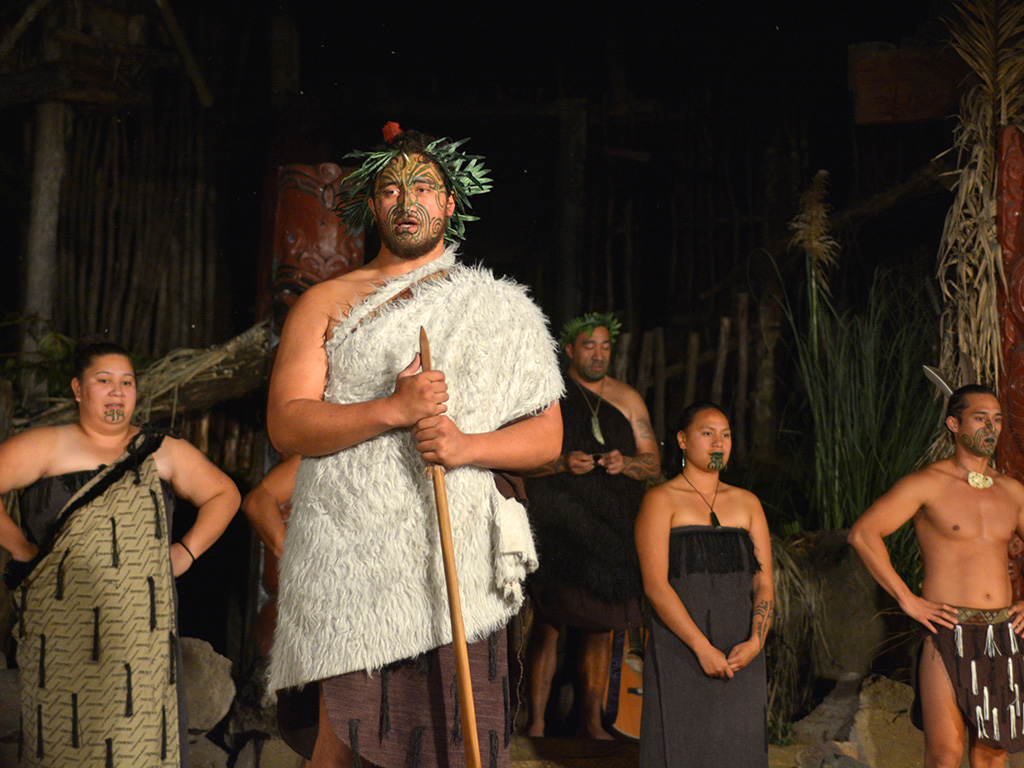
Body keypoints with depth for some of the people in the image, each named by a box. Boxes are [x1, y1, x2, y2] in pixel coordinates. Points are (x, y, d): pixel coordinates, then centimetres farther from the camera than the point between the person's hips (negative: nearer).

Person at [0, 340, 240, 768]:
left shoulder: (162, 453, 14)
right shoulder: (48, 447, 5)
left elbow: (224, 494, 21)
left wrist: (186, 551, 9)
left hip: (142, 634, 2)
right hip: (63, 631, -2)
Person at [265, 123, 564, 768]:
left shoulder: (499, 311, 14)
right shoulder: (328, 302, 11)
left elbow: (547, 434, 9)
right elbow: (286, 423, -1)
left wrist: (467, 445, -10)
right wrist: (392, 410, -14)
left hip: (458, 558, 1)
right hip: (347, 557, 0)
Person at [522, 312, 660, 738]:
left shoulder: (627, 399, 13)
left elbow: (653, 464, 11)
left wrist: (625, 463, -9)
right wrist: (563, 463, -18)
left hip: (610, 528, 4)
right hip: (556, 526, -4)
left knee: (600, 626, 7)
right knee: (548, 623, -6)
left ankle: (591, 720, 17)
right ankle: (535, 723, 0)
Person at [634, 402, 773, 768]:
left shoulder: (747, 503, 16)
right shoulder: (661, 500, 1)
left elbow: (764, 583, 10)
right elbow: (655, 585, -9)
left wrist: (755, 641, -8)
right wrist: (703, 649, -15)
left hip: (740, 653, 4)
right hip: (680, 651, -4)